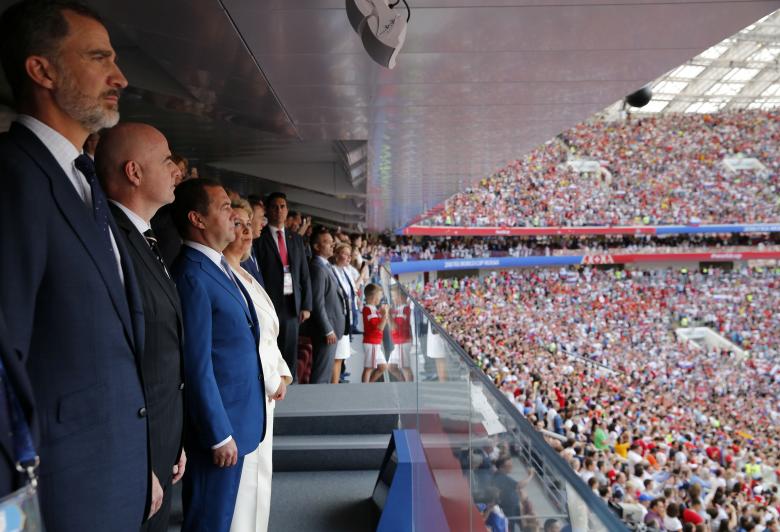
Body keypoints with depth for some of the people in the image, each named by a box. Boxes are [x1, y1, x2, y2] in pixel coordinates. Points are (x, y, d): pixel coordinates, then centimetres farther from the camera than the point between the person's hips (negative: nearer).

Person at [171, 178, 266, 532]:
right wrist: (220, 434, -17)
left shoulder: (218, 264, 9)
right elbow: (197, 366, -21)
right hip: (219, 422, -9)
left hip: (241, 415, 9)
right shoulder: (192, 275, -20)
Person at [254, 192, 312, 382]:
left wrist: (306, 306, 6)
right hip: (269, 303, -4)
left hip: (292, 304, 5)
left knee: (290, 355, 8)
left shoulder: (296, 239, 14)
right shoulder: (259, 238, -1)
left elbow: (305, 275, 13)